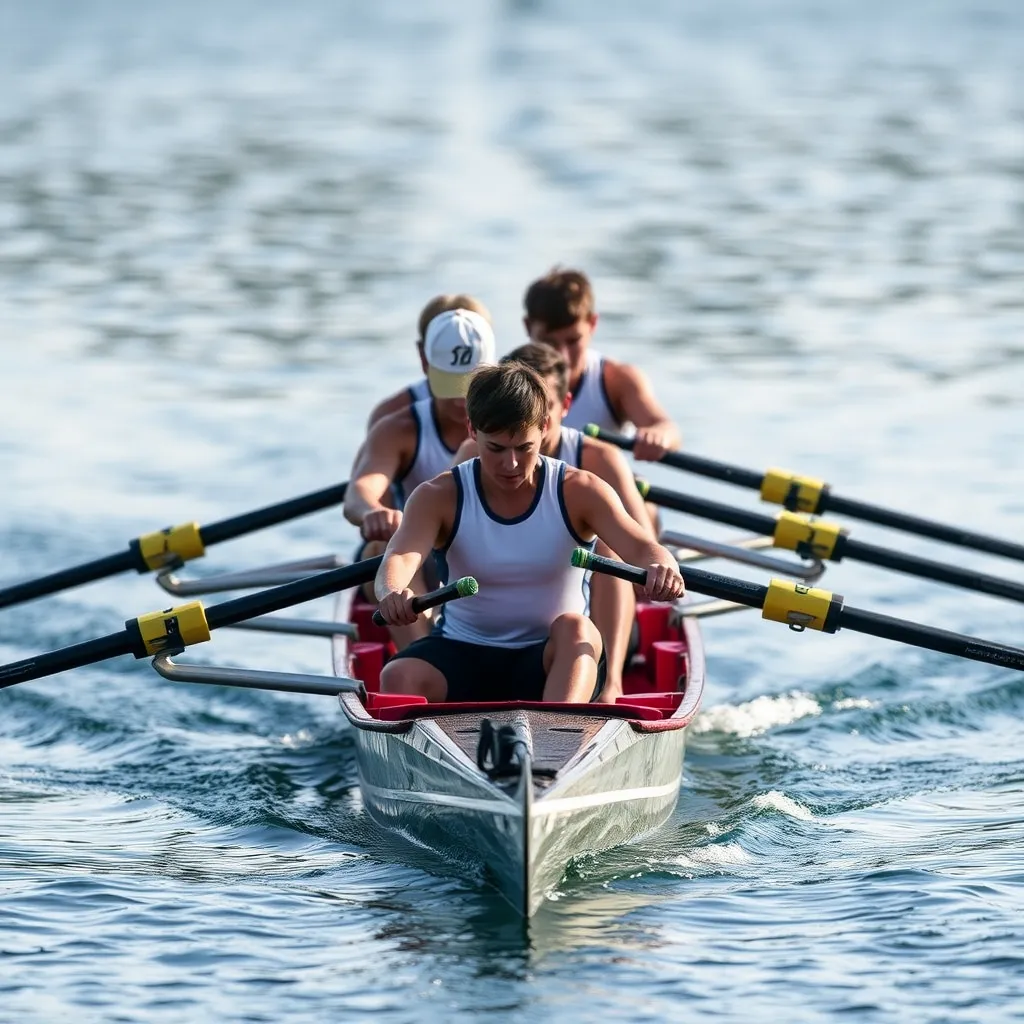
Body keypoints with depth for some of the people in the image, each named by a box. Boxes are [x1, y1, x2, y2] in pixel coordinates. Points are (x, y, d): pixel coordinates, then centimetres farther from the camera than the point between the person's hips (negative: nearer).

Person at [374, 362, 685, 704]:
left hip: (556, 663, -1)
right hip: (462, 654, 1)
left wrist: (661, 567, -46)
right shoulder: (439, 497, -5)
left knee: (574, 628, -36)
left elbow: (641, 547, -19)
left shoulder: (579, 492, -4)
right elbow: (400, 557, -23)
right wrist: (392, 592, -49)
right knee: (399, 678, -30)